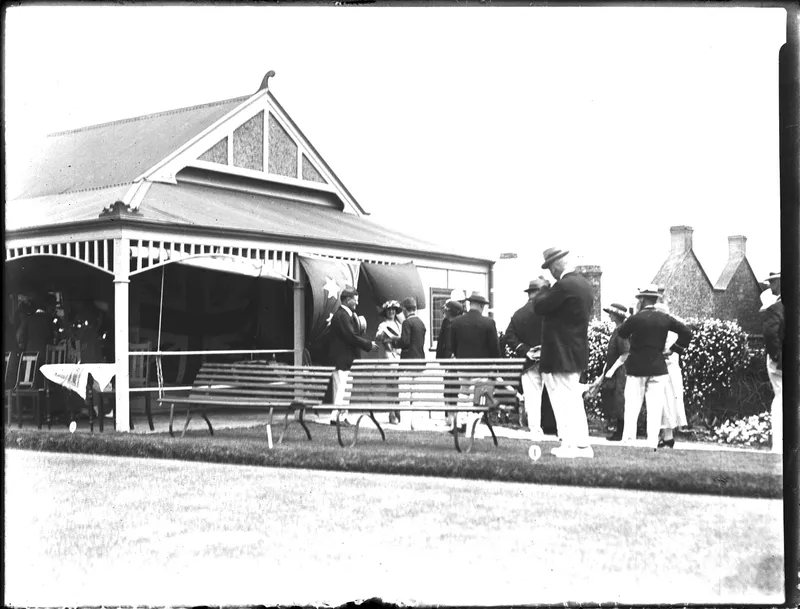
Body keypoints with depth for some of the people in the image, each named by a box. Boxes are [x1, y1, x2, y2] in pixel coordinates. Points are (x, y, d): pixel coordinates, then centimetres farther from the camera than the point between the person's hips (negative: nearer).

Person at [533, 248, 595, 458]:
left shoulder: (564, 286, -20)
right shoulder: (585, 285, 10)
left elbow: (539, 307, -16)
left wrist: (545, 292, -1)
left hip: (559, 355, -9)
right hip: (577, 353, 9)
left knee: (562, 400, -3)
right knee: (574, 400, 15)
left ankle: (569, 445, -1)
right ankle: (582, 444, 18)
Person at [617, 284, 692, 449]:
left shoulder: (635, 318, -10)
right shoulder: (665, 318, 0)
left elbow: (621, 333, 6)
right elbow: (686, 332, 0)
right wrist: (674, 349, 6)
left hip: (637, 368, -2)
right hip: (658, 368, 2)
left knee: (632, 407, 4)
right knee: (655, 409, 2)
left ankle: (628, 441, 1)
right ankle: (652, 443, -2)